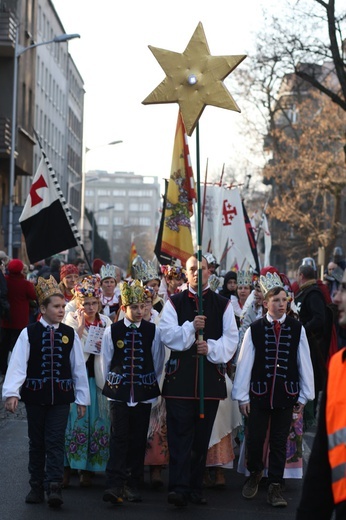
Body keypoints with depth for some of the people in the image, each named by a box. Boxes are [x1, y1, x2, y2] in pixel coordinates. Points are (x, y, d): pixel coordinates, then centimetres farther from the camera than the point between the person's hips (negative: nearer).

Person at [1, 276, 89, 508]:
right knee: (36, 442, 10)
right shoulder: (29, 333, -4)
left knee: (55, 443, -5)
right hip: (35, 395, 0)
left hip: (61, 396, 0)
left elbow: (79, 367, 6)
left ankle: (54, 488, -9)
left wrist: (82, 398, 5)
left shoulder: (70, 334, 2)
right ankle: (36, 487, 19)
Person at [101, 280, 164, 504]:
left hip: (144, 393, 1)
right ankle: (115, 485, -12)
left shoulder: (153, 331, 0)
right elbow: (106, 362, 7)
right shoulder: (112, 331, -1)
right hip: (119, 393, -1)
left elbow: (158, 363, 7)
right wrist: (113, 385, 8)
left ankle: (133, 484, 15)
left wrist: (151, 388, 8)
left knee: (138, 440, 7)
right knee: (119, 437, -8)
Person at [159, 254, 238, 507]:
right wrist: (191, 327, -19)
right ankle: (178, 487, -10)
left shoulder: (223, 304, 9)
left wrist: (211, 348, -15)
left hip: (211, 377, 2)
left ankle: (196, 487, 16)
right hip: (180, 376, -2)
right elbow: (167, 334, -5)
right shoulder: (174, 303, 7)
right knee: (180, 434, -7)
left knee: (202, 437, 7)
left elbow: (231, 339, 3)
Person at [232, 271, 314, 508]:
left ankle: (275, 486, 15)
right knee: (255, 438, 6)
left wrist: (304, 396, 2)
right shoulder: (254, 329, -4)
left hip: (286, 393, 1)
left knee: (279, 442, 6)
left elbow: (305, 363, 2)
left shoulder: (297, 329, -1)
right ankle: (255, 473, 32)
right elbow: (245, 363, -2)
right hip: (259, 393, 0)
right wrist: (242, 396, -2)